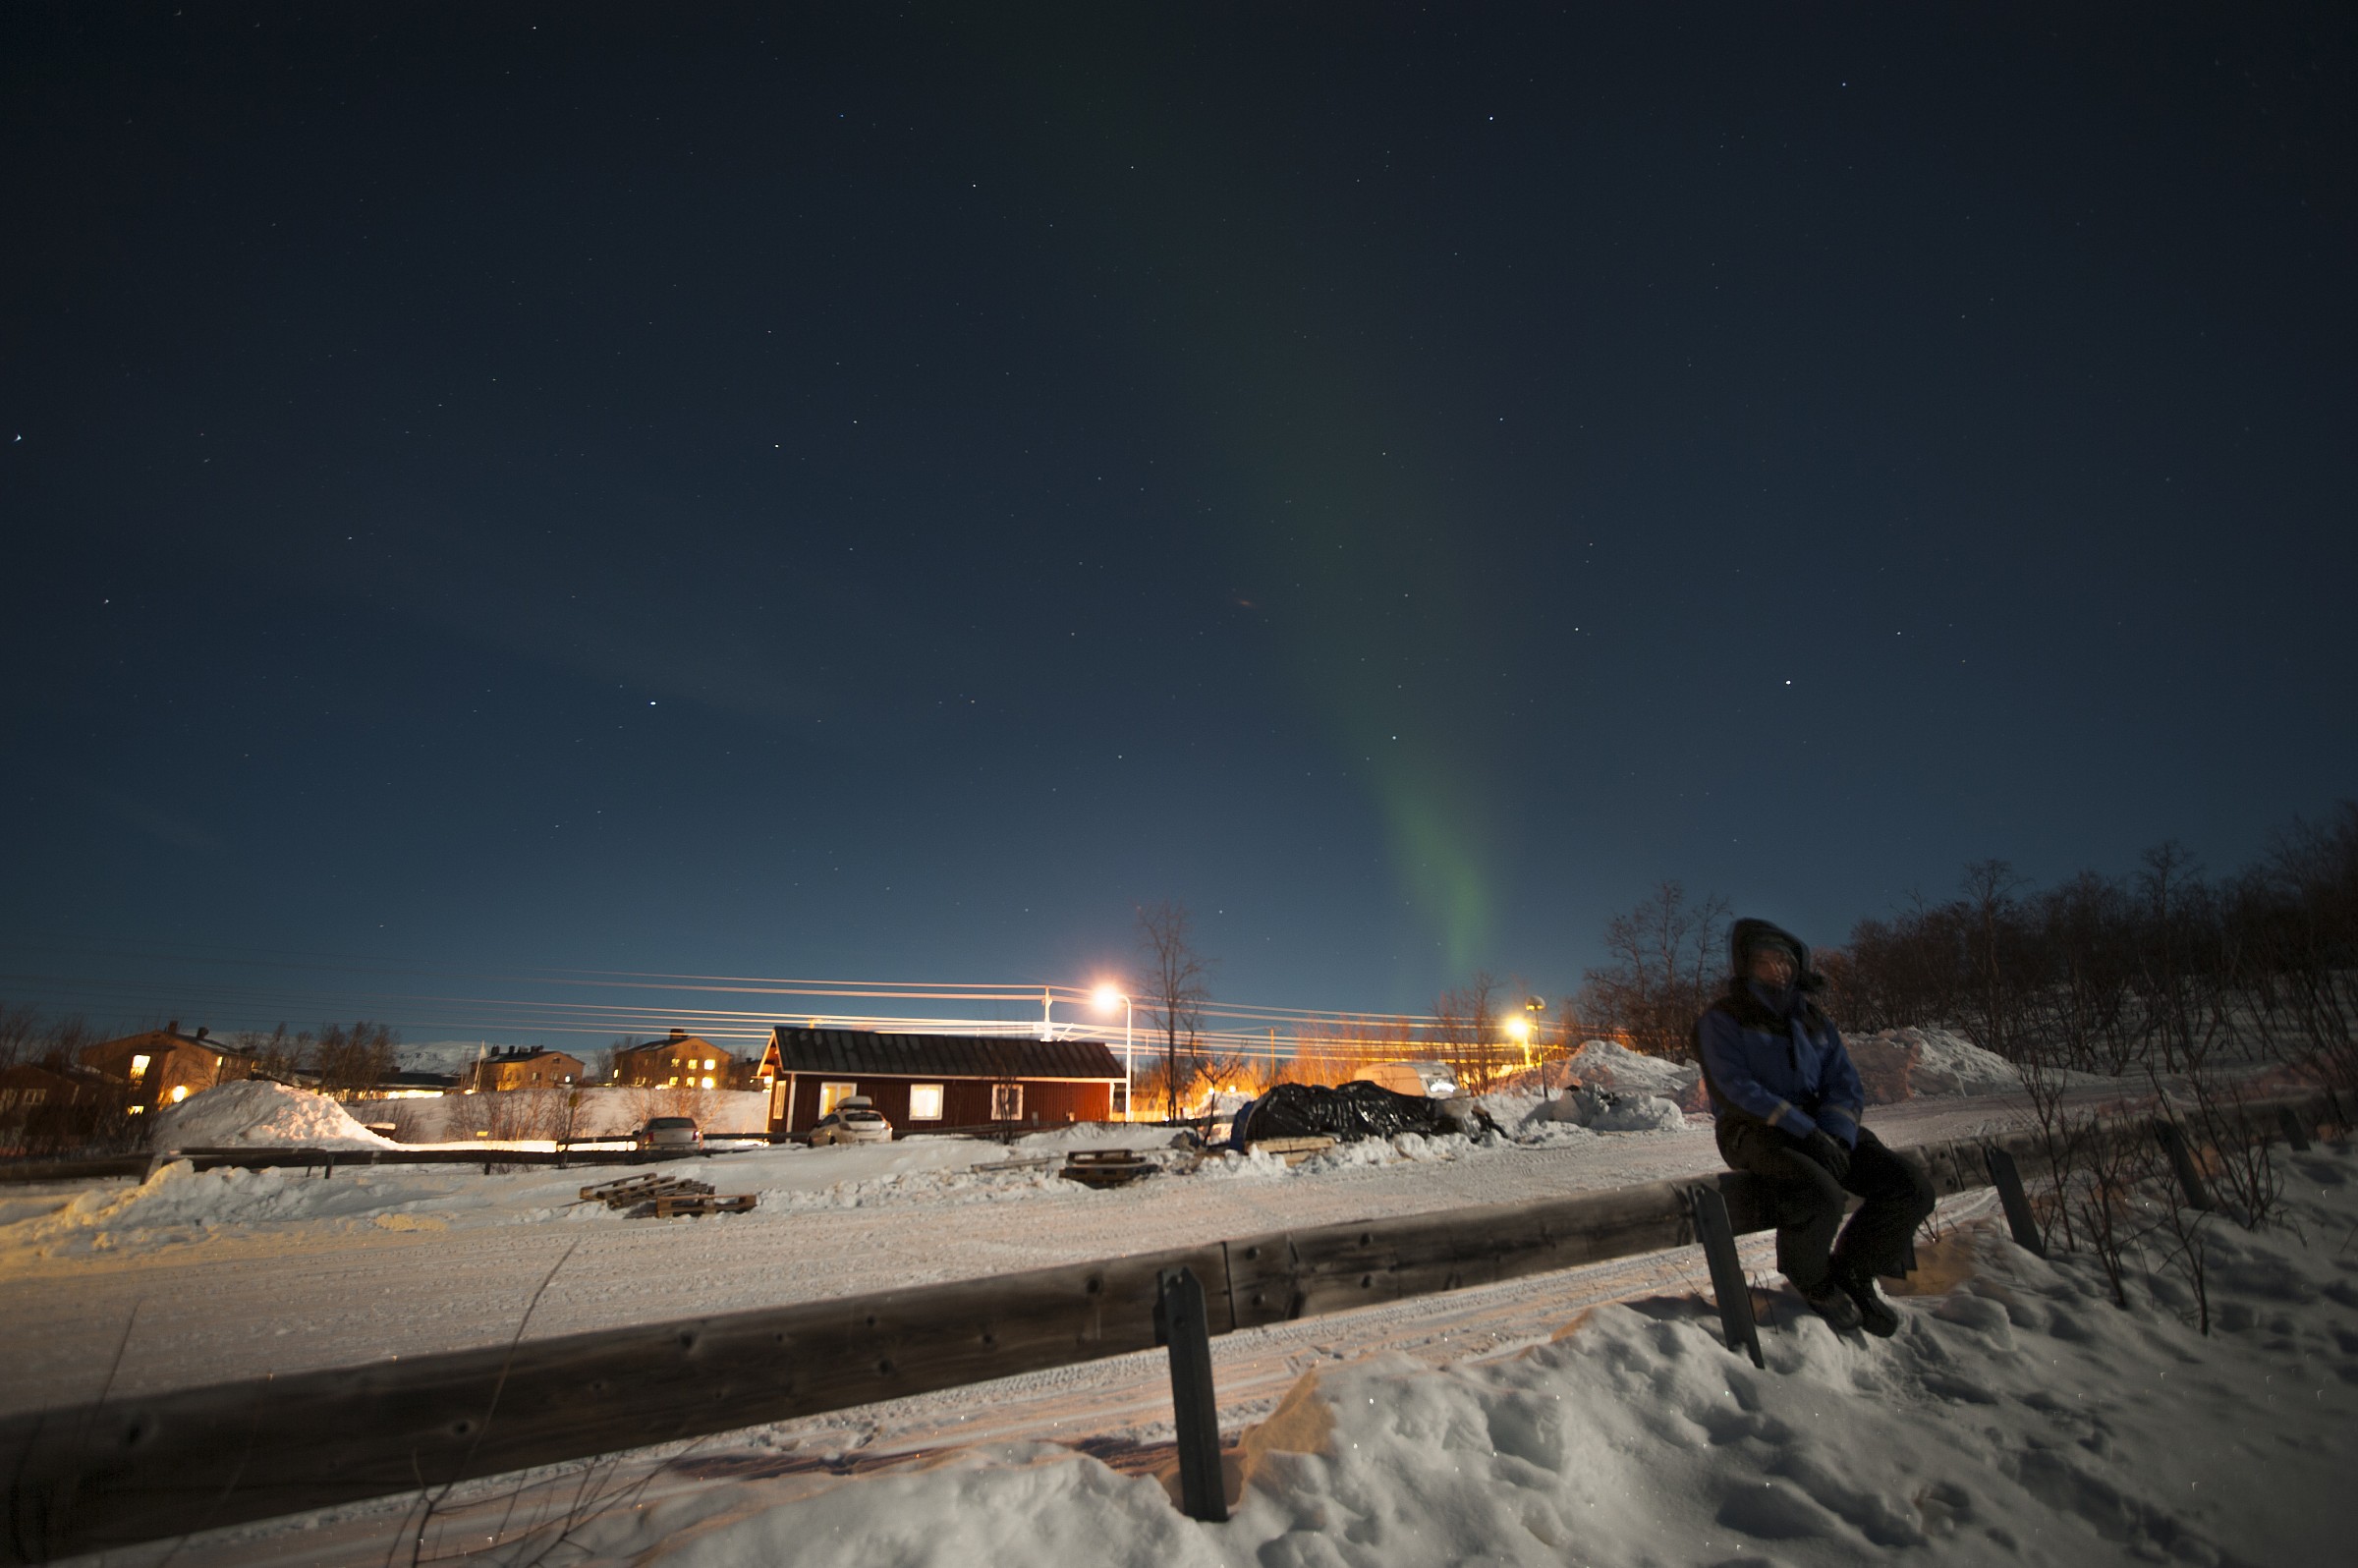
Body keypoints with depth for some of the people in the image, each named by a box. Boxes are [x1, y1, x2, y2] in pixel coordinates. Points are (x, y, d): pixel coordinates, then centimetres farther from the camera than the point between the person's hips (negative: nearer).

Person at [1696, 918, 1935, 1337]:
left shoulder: (1813, 1018, 16)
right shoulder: (1722, 1019, -3)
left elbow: (1847, 1085, 7)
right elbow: (1736, 1088, -15)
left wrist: (1836, 1136, -13)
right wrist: (1805, 1132, -24)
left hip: (1820, 1127, 6)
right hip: (1755, 1131, -6)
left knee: (1912, 1190, -12)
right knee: (1821, 1197, -33)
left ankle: (1852, 1271, 12)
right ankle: (1813, 1282, 0)